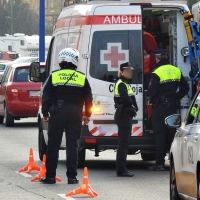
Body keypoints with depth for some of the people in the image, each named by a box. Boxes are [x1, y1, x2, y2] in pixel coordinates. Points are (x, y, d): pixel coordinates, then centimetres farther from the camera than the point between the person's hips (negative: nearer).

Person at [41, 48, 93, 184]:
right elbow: (88, 98, 6)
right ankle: (72, 176, 2)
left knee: (53, 145, 4)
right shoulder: (82, 78, 2)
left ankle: (50, 176, 3)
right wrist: (87, 115, 16)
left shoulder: (54, 76, -1)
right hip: (75, 113, 1)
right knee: (72, 145, 4)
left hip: (57, 112, -1)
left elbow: (46, 96, -2)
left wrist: (45, 114, 5)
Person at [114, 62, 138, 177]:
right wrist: (132, 105, -11)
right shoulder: (121, 84, -12)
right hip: (123, 115, -10)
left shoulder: (126, 84, 20)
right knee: (124, 142, -10)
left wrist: (134, 107, 2)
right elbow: (125, 98, -27)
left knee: (125, 142, 13)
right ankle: (121, 170, -10)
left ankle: (122, 169, 18)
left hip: (127, 115, 10)